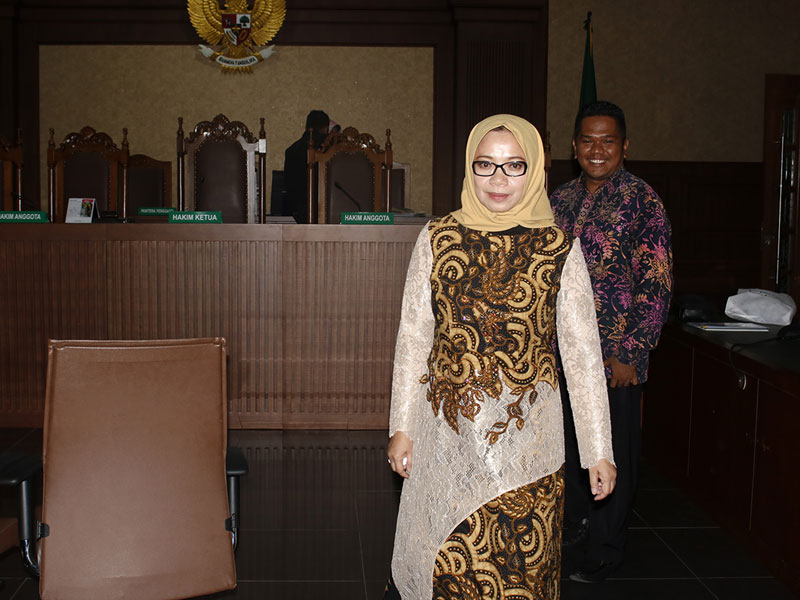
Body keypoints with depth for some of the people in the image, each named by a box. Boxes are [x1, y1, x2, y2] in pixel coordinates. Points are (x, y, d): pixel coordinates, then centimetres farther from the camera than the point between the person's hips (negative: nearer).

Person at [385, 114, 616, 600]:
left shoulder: (559, 248, -1)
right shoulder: (438, 239, 2)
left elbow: (583, 353, -1)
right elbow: (413, 337, 5)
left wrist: (599, 450, -2)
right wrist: (402, 425, 3)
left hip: (526, 432, -1)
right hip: (446, 428, 1)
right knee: (444, 560, 9)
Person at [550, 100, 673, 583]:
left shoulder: (641, 200, -9)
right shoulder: (561, 200, 9)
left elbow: (657, 285, -12)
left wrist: (631, 353, -16)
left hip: (614, 355, -5)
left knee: (613, 452, 4)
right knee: (567, 440, 16)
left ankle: (604, 550, 19)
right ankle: (573, 522, 37)